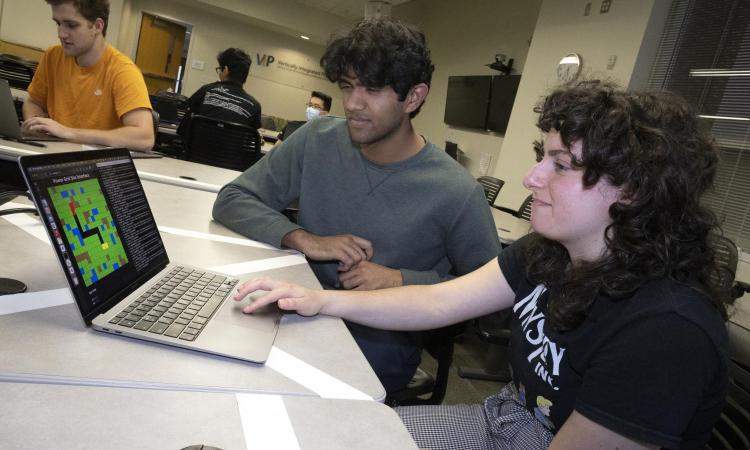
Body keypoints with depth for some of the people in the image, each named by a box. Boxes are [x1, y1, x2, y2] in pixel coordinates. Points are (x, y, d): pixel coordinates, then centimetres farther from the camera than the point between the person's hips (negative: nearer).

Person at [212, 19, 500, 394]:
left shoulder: (456, 194, -14)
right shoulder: (317, 140, -4)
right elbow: (231, 201, -2)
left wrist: (401, 280, -17)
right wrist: (304, 240, -19)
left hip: (382, 344, -3)